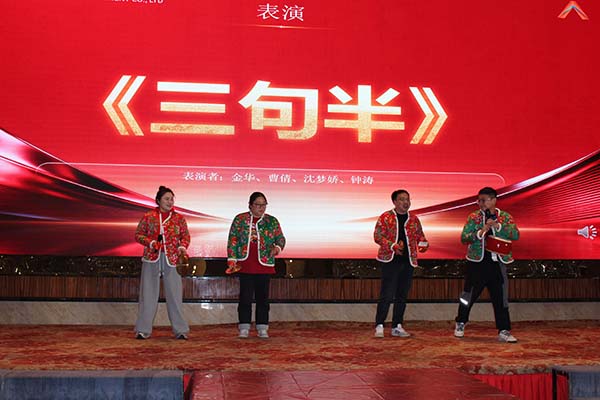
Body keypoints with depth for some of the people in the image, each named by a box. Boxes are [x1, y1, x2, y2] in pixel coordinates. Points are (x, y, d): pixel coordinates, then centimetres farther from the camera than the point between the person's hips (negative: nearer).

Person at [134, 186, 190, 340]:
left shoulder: (179, 218, 7)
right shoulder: (148, 217, 5)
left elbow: (186, 236, 10)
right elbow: (138, 234, 6)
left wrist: (182, 247, -10)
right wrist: (151, 242, -10)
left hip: (172, 259, 0)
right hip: (151, 259, 0)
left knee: (174, 294, 2)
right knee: (148, 294, 5)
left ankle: (180, 330, 9)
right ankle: (143, 330, 13)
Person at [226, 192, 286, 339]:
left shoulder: (272, 221, 9)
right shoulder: (240, 219, 5)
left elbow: (280, 238, 10)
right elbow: (232, 240, 4)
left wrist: (277, 247, -12)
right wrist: (232, 259, -4)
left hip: (264, 266, 1)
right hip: (245, 266, -1)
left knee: (263, 297, 4)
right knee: (245, 297, 1)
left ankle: (262, 328, 11)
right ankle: (244, 328, 9)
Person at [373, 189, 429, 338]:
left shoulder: (413, 219, 13)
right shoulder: (386, 217, -1)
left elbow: (420, 235, 18)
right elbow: (377, 236, -7)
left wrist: (423, 243, -6)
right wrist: (393, 246, -20)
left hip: (408, 262, 5)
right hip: (390, 261, -5)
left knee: (402, 296, 9)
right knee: (387, 296, -9)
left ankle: (397, 327, 17)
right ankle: (379, 326, -1)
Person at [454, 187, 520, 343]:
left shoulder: (505, 217, 3)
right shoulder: (473, 217, 1)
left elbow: (515, 235, -10)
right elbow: (464, 238, -7)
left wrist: (497, 225, -18)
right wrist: (481, 231, -21)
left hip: (497, 263, 1)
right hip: (477, 262, -1)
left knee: (501, 298, 2)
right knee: (468, 296, 9)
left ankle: (504, 331, 9)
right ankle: (460, 324, 28)